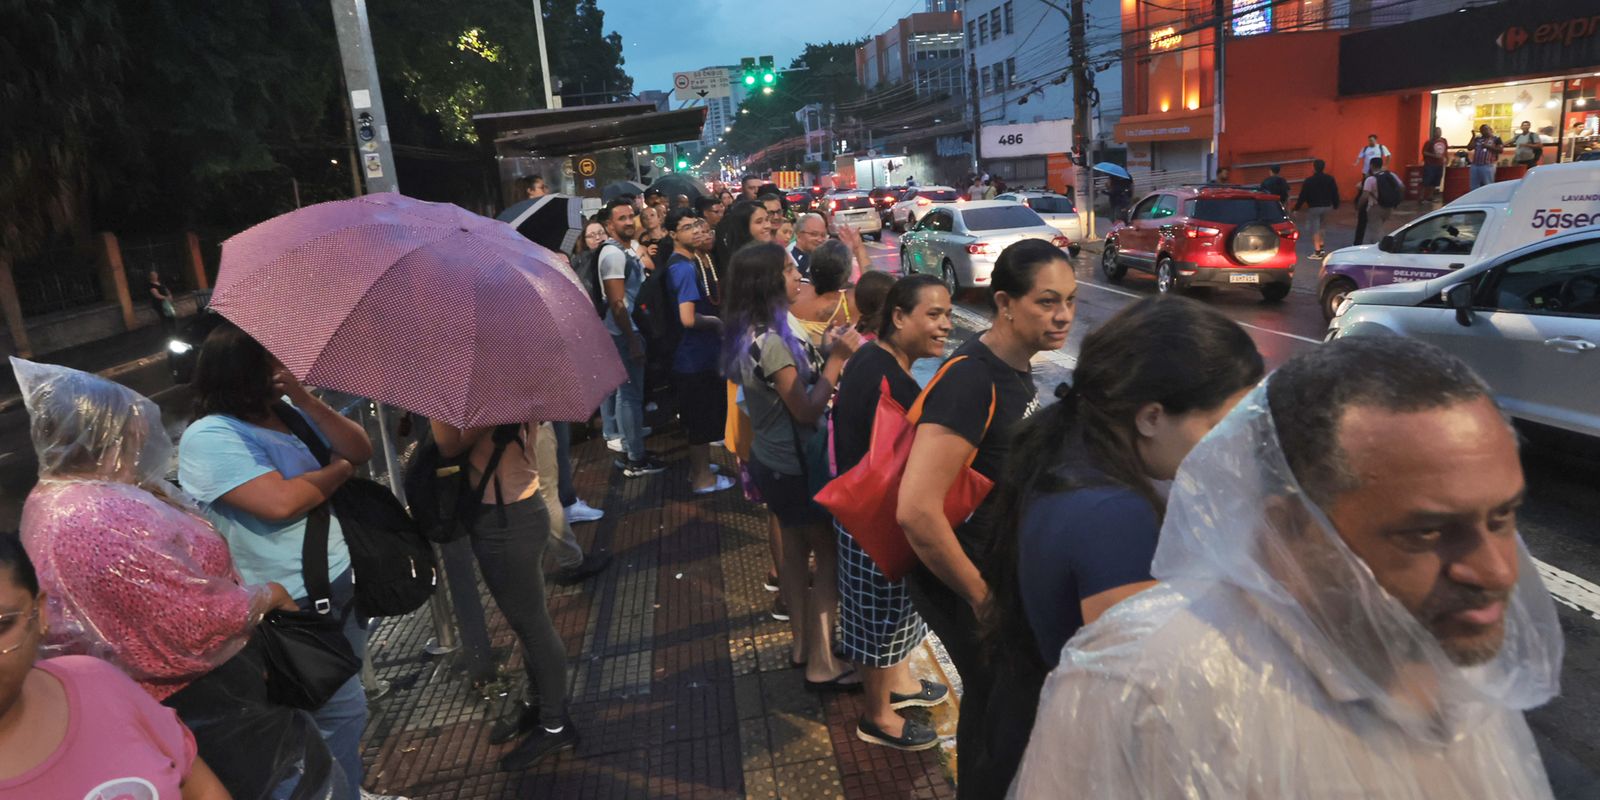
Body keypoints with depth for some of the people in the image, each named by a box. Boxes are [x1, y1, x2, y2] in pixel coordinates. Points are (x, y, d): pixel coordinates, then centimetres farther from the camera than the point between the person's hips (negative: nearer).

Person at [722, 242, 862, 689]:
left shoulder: (751, 333, 4)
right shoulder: (771, 341, -26)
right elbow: (807, 409, -23)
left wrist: (824, 354, 1)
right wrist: (836, 359, -18)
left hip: (771, 460, 9)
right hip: (794, 466, -9)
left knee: (796, 547, 20)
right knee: (830, 554, 2)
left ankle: (802, 643, 34)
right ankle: (822, 665, 10)